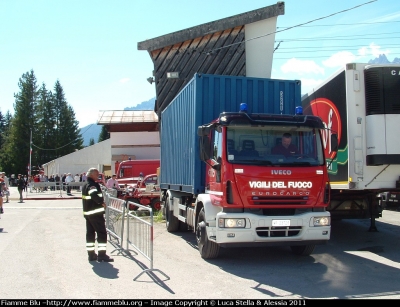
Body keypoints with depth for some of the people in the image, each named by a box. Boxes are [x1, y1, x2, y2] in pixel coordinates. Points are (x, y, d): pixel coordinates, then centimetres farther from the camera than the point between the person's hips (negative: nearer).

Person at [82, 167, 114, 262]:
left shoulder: (85, 185, 16)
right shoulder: (93, 185, -16)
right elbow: (94, 195, -35)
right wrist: (102, 202, -23)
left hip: (87, 212, 10)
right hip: (96, 213, -10)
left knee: (90, 233, 13)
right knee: (102, 233, -5)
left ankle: (91, 254, 18)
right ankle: (102, 255, -5)